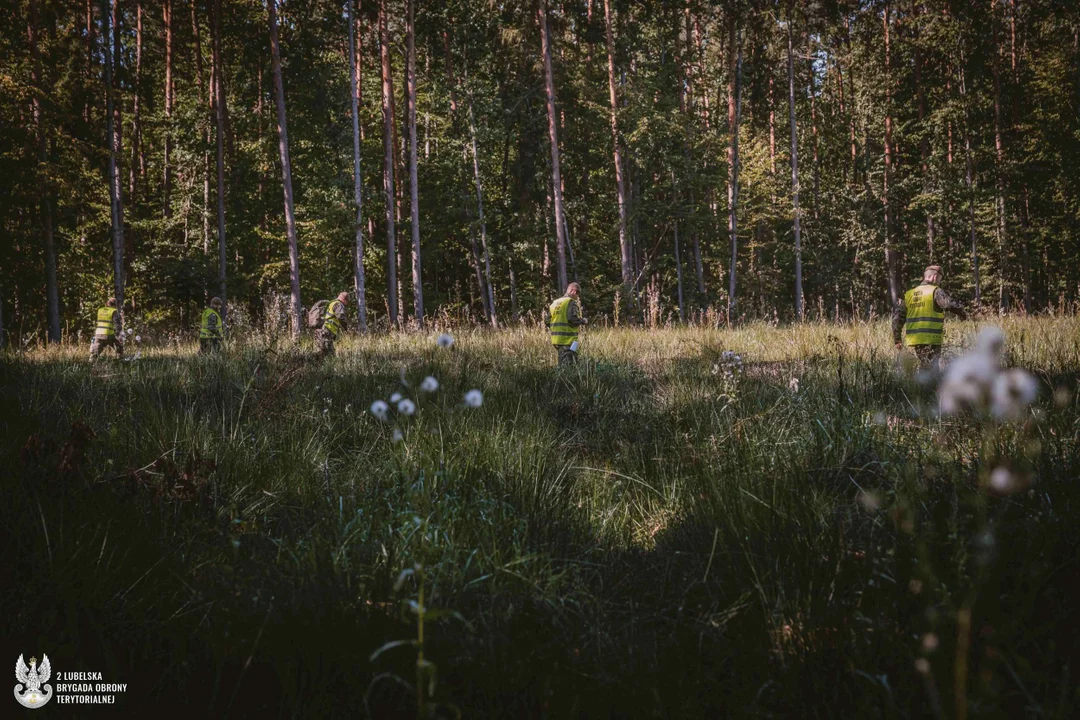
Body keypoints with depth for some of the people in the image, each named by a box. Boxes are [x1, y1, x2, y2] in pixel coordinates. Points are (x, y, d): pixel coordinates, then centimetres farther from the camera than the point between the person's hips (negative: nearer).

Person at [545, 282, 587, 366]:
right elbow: (572, 318, -22)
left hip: (555, 339, 8)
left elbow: (547, 320, 14)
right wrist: (584, 321, -6)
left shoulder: (555, 303, 15)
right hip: (568, 340, -8)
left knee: (562, 364, 15)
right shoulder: (571, 302, -9)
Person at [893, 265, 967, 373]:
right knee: (934, 369, -5)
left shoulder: (908, 294, 14)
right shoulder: (935, 292, -4)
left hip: (913, 341, 6)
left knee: (923, 368, 16)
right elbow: (950, 304, -19)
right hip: (931, 341, -6)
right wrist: (963, 313, 0)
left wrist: (897, 339, 16)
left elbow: (897, 317, 11)